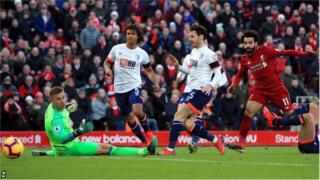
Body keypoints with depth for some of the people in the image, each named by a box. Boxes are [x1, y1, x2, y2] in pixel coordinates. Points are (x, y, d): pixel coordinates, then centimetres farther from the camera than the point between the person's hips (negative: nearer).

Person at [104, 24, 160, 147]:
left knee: (138, 112, -26)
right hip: (120, 88, 2)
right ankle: (146, 142, 23)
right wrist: (107, 69, -12)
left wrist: (155, 83, 1)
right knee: (129, 118, 7)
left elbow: (149, 70, 16)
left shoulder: (142, 53, 3)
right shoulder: (117, 49, 2)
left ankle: (147, 131, 4)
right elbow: (107, 62, 11)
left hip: (134, 85, -2)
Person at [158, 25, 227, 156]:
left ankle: (170, 148, -12)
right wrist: (178, 66, 15)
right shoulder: (194, 52, 17)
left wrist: (211, 85, -29)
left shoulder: (208, 53, -10)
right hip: (193, 90, 9)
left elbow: (220, 72, -14)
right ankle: (215, 140, 16)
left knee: (179, 115, -13)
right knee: (188, 124, 3)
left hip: (201, 91, -9)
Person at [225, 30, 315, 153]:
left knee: (290, 114, 2)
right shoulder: (245, 60, 0)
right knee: (249, 111, -14)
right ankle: (241, 144, -11)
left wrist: (304, 54, -18)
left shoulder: (266, 51, -14)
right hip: (260, 89, 3)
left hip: (277, 87, -3)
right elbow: (240, 75, 15)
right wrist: (233, 85, -3)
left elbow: (285, 52, -12)